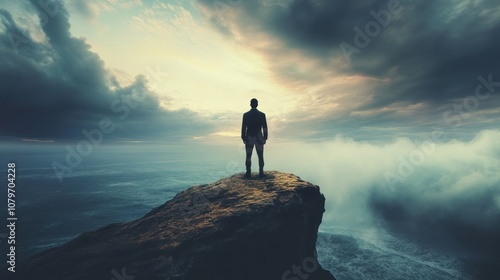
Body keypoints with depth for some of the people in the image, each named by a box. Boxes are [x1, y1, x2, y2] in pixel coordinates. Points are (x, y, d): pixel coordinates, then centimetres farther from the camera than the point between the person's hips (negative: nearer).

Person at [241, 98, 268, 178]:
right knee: (260, 156, 6)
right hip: (259, 138, 0)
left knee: (248, 156, 5)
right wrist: (265, 138, 5)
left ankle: (248, 173, 3)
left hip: (249, 138, 0)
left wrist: (243, 138, 2)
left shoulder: (246, 114, -3)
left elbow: (243, 127, -4)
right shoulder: (262, 114, -2)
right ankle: (261, 173, 5)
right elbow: (265, 127, -2)